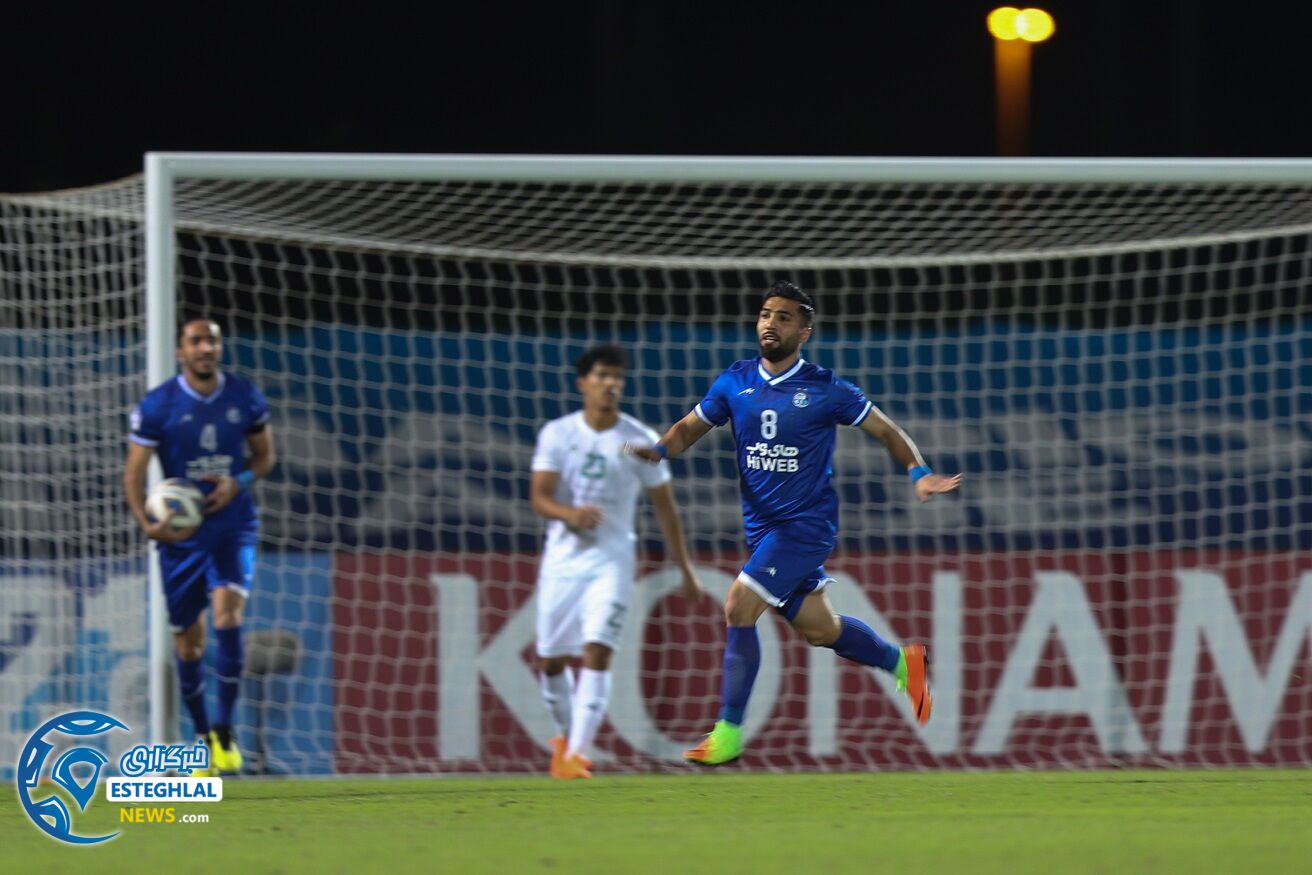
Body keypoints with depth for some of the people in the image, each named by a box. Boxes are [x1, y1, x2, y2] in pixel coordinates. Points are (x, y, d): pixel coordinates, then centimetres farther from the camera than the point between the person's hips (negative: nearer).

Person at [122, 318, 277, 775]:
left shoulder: (246, 397, 0)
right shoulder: (156, 406, -7)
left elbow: (265, 454, 12)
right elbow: (134, 472, -5)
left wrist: (240, 481, -10)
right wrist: (147, 523, -22)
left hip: (234, 527, 0)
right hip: (181, 534, 0)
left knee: (228, 616, -20)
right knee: (188, 643, 5)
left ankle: (225, 730, -9)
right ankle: (203, 737, 23)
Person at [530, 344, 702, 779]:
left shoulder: (640, 441, -4)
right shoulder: (557, 434, -3)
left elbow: (664, 505, 4)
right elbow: (539, 496, -8)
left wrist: (686, 569, 6)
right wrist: (569, 514, -31)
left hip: (612, 559, -2)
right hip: (562, 558, 2)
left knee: (597, 653, -18)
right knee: (551, 659, 7)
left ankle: (576, 753, -19)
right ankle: (566, 735, 34)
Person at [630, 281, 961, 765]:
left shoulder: (825, 389, -8)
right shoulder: (735, 382, 4)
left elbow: (885, 430, 1)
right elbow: (691, 427, 8)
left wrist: (919, 472, -12)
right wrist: (660, 449, -13)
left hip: (806, 524, -6)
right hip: (760, 525, 6)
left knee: (739, 609, -19)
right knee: (818, 628, 14)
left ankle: (728, 733, -13)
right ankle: (902, 663, 41)